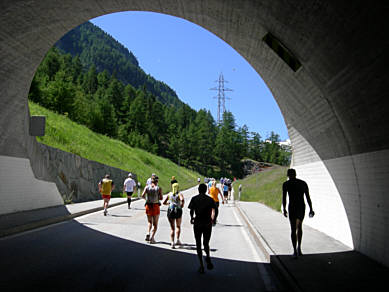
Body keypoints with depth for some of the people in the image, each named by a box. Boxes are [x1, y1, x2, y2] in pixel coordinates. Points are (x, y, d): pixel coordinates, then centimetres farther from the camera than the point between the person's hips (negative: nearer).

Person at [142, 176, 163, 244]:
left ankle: (148, 234, -4)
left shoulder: (147, 187, 1)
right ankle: (152, 237, -3)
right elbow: (161, 198, -13)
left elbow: (143, 195, -9)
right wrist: (156, 198, 7)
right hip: (156, 206, -2)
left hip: (148, 206, 2)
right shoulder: (159, 188, -5)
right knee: (155, 224, 9)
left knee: (149, 222, 19)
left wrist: (146, 198, 10)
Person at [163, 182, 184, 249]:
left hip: (170, 211, 2)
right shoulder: (179, 194, -2)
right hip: (178, 211, -2)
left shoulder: (169, 194, 8)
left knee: (172, 228, 7)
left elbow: (164, 202, 10)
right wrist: (182, 205, -6)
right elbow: (182, 199, -23)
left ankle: (172, 243, -4)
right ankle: (178, 240, 14)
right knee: (178, 226, 21)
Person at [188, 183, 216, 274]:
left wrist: (192, 219, 14)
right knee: (206, 243, 15)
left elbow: (191, 211, -3)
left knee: (198, 244, 9)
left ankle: (201, 265, 4)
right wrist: (211, 220, 11)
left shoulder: (194, 199, 3)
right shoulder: (210, 199, 4)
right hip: (207, 224, 1)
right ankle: (208, 256, -15)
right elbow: (213, 212, -5)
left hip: (197, 223, -1)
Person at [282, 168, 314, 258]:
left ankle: (295, 251, 0)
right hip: (302, 207, 3)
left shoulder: (286, 184, -3)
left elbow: (284, 198, -5)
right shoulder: (303, 183, 7)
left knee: (293, 229, 5)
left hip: (292, 208, -3)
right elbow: (308, 197, 5)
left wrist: (284, 209, 5)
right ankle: (299, 247, 16)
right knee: (299, 227, 23)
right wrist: (311, 209, 8)